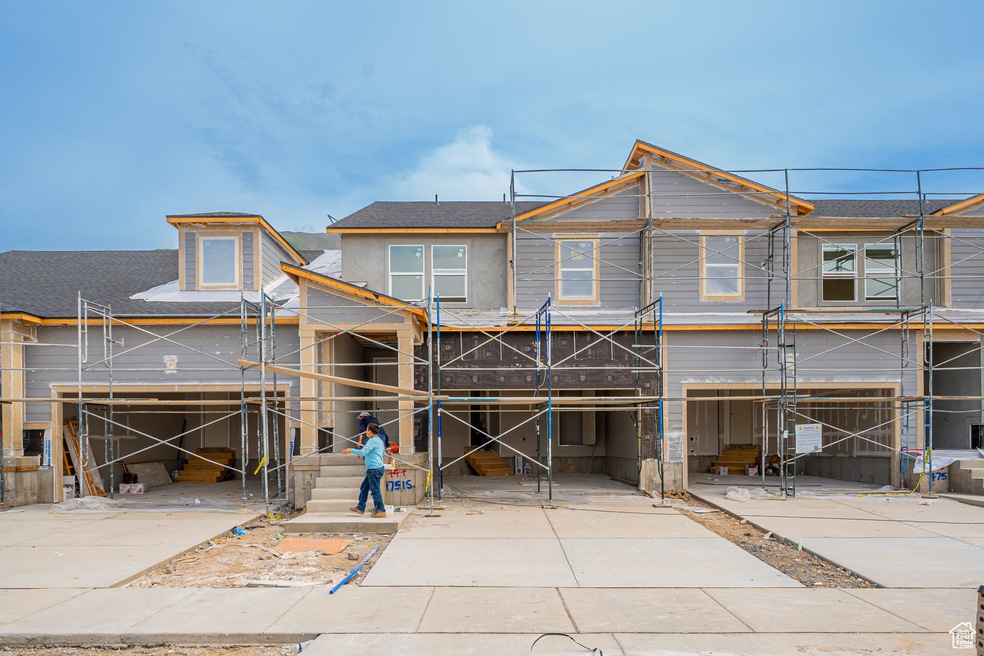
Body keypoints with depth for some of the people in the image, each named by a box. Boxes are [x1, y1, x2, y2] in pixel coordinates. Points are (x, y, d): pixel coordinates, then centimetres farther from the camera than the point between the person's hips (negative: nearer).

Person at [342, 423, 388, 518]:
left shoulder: (372, 441, -15)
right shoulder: (379, 440, 15)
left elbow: (363, 452, -21)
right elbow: (383, 452, 27)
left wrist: (350, 450, -11)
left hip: (374, 469, -10)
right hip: (374, 469, 10)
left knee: (375, 490, -5)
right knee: (364, 488, 15)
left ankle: (381, 511, -2)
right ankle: (360, 508, 21)